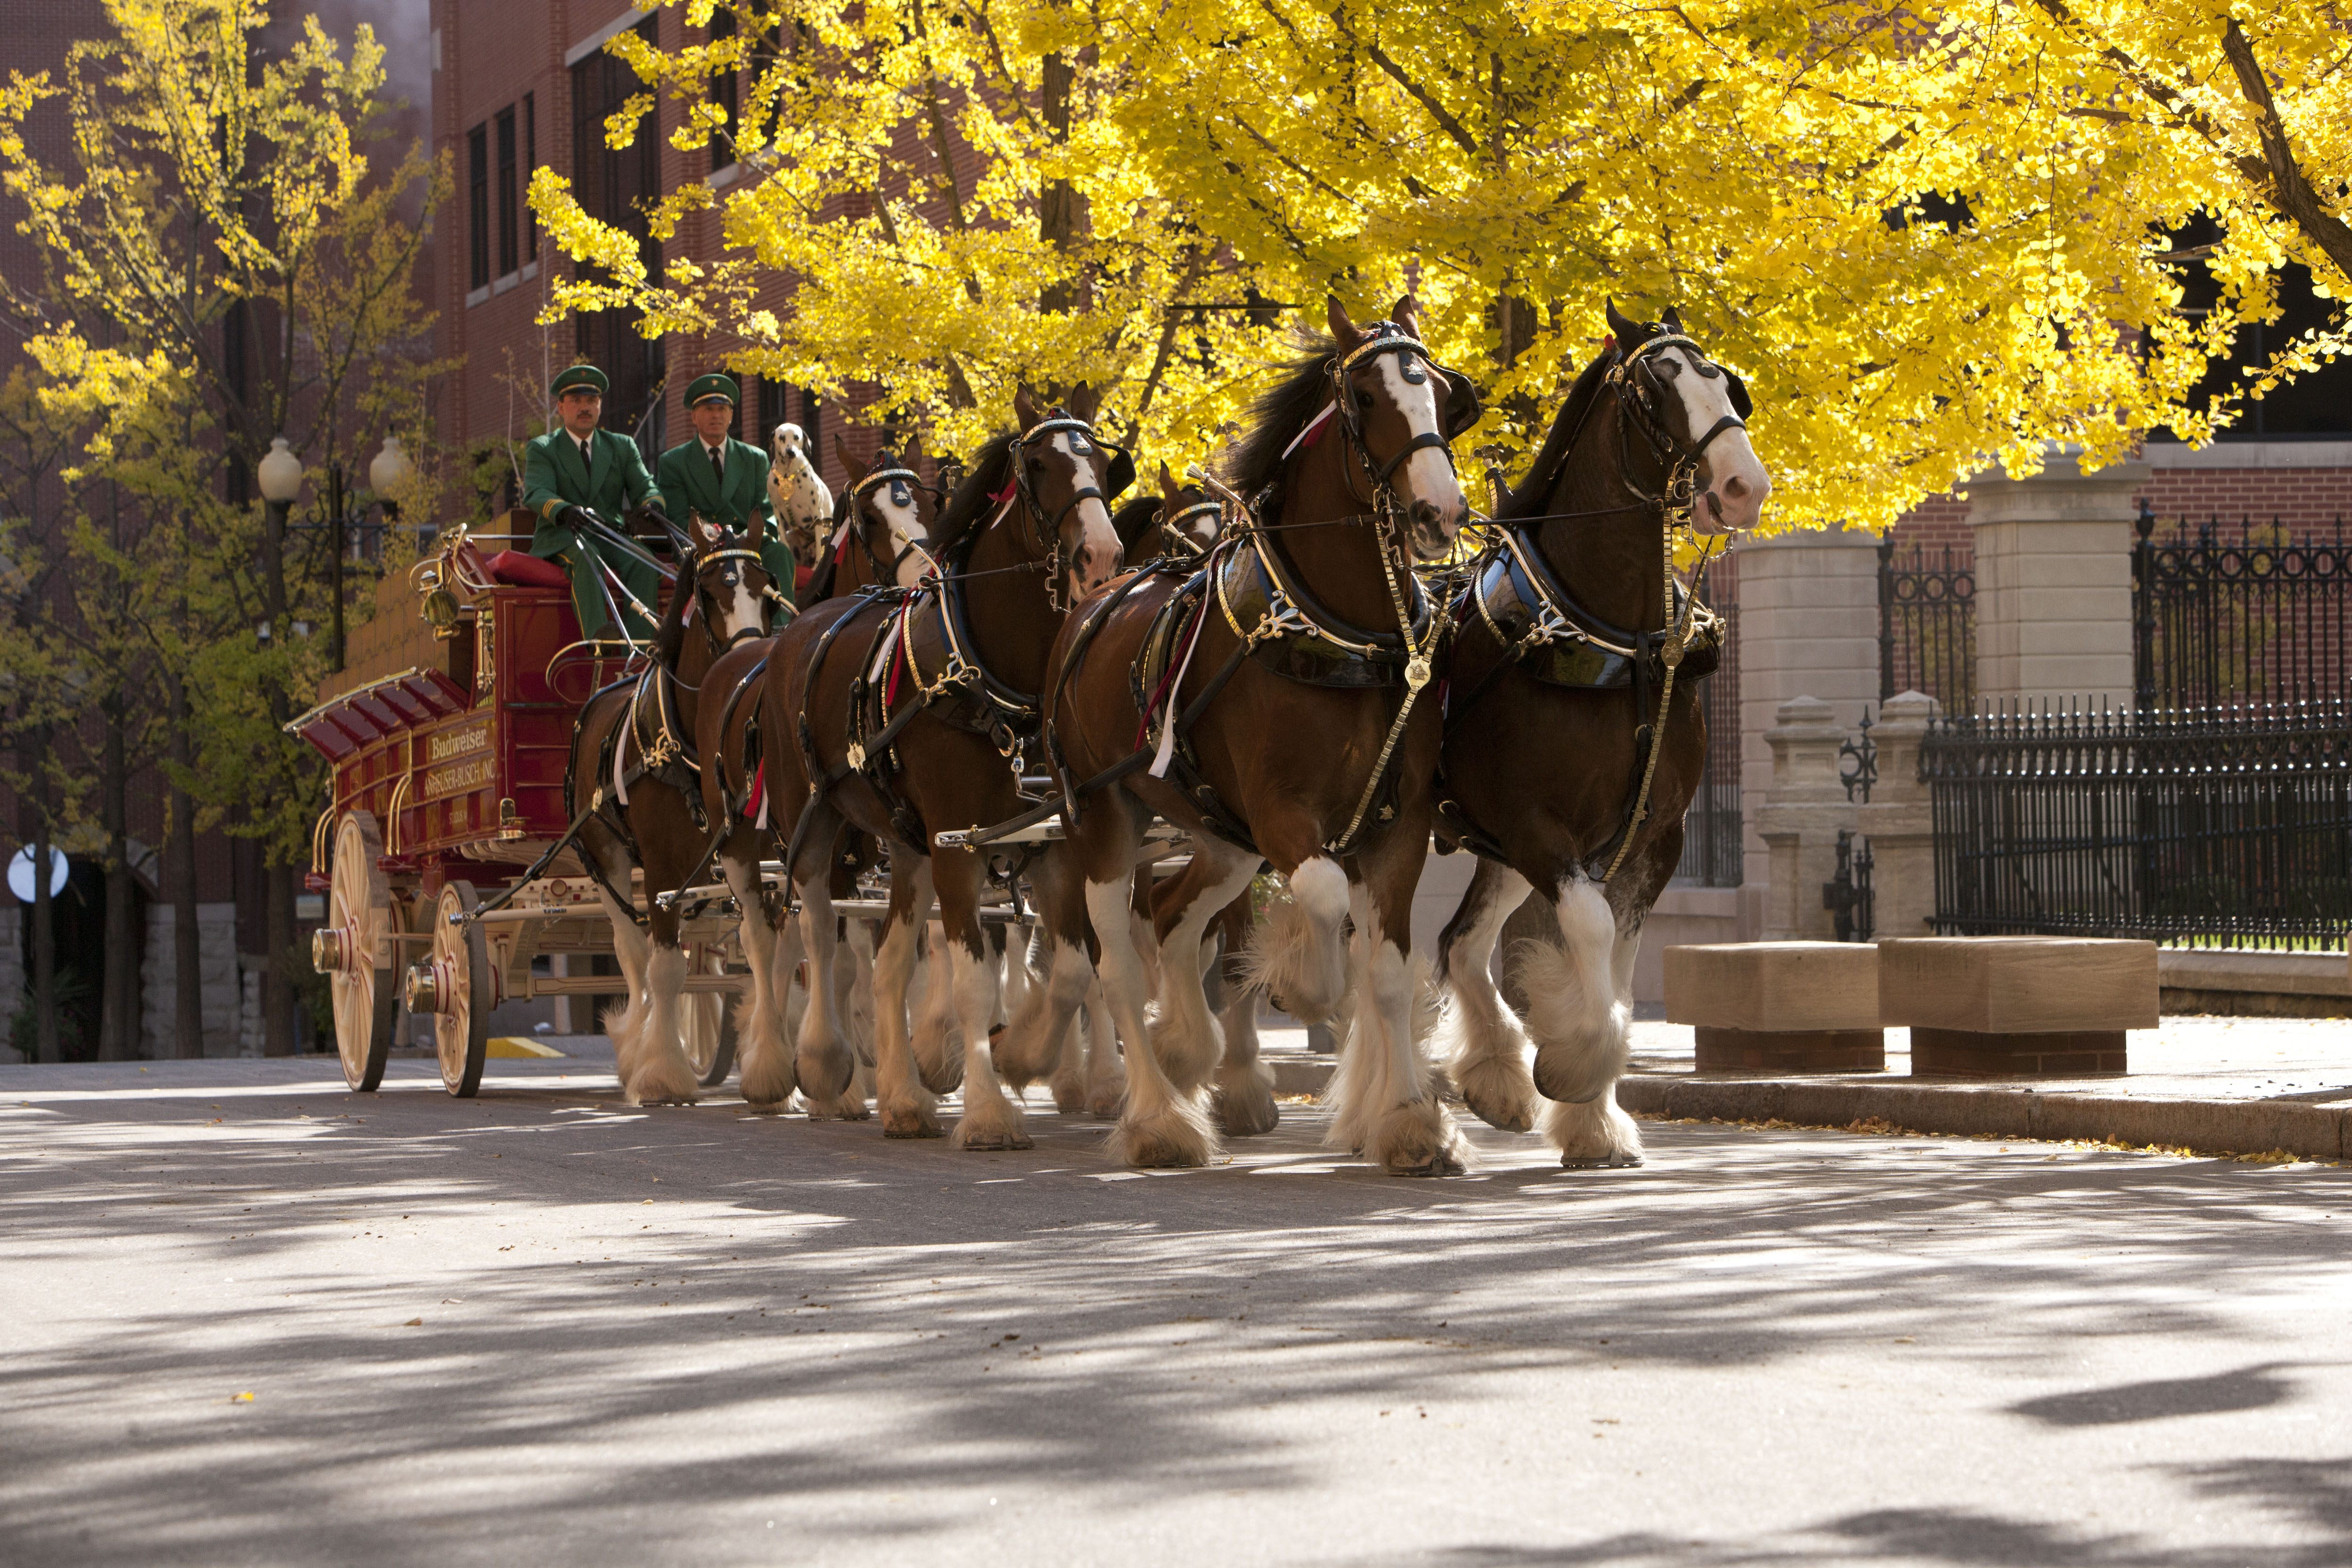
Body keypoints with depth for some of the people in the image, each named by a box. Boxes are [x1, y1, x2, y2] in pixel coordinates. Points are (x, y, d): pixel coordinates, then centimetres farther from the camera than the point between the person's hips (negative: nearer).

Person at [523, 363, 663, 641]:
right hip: (562, 538, -3)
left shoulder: (623, 447, 21)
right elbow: (535, 494, -8)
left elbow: (644, 488, 9)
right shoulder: (542, 449, 10)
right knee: (586, 555, -38)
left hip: (611, 537, 3)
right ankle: (597, 634, -58)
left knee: (643, 563, -30)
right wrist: (563, 511, -33)